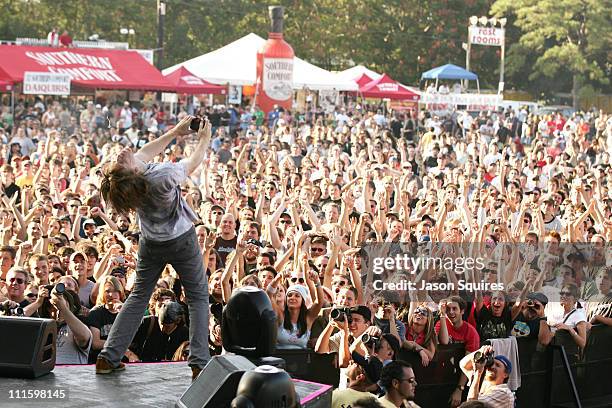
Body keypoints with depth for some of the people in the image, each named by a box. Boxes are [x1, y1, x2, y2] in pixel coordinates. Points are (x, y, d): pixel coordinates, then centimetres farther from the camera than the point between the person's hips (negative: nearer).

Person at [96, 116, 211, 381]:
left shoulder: (120, 178, -16)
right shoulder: (162, 177, -34)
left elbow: (146, 152, 4)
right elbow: (192, 163, -15)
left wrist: (175, 132, 8)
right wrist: (204, 139, 3)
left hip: (150, 243, 5)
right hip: (181, 241, -5)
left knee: (139, 296, 16)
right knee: (198, 297, 6)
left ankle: (108, 358, 10)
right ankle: (199, 363, -4)